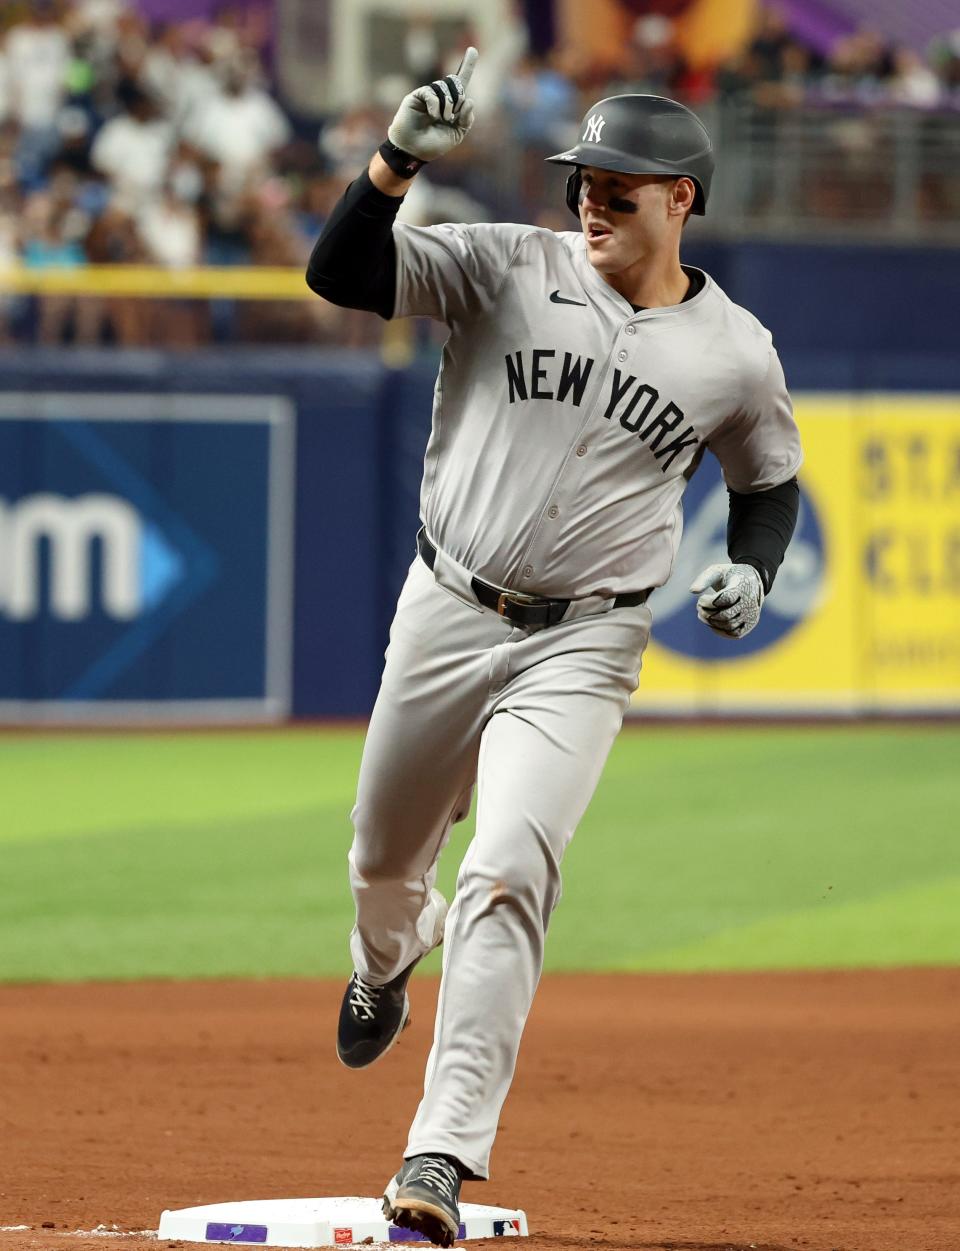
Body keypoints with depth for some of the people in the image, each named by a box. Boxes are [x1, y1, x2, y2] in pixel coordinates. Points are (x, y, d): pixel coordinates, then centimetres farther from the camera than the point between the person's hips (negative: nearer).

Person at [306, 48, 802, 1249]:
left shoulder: (737, 355, -2)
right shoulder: (511, 269, -5)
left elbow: (769, 481, 16)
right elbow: (340, 272, -15)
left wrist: (750, 573, -4)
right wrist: (398, 160, -30)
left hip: (582, 646, -2)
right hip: (445, 612, 2)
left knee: (507, 874, -20)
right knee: (384, 862, 19)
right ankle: (389, 959, 59)